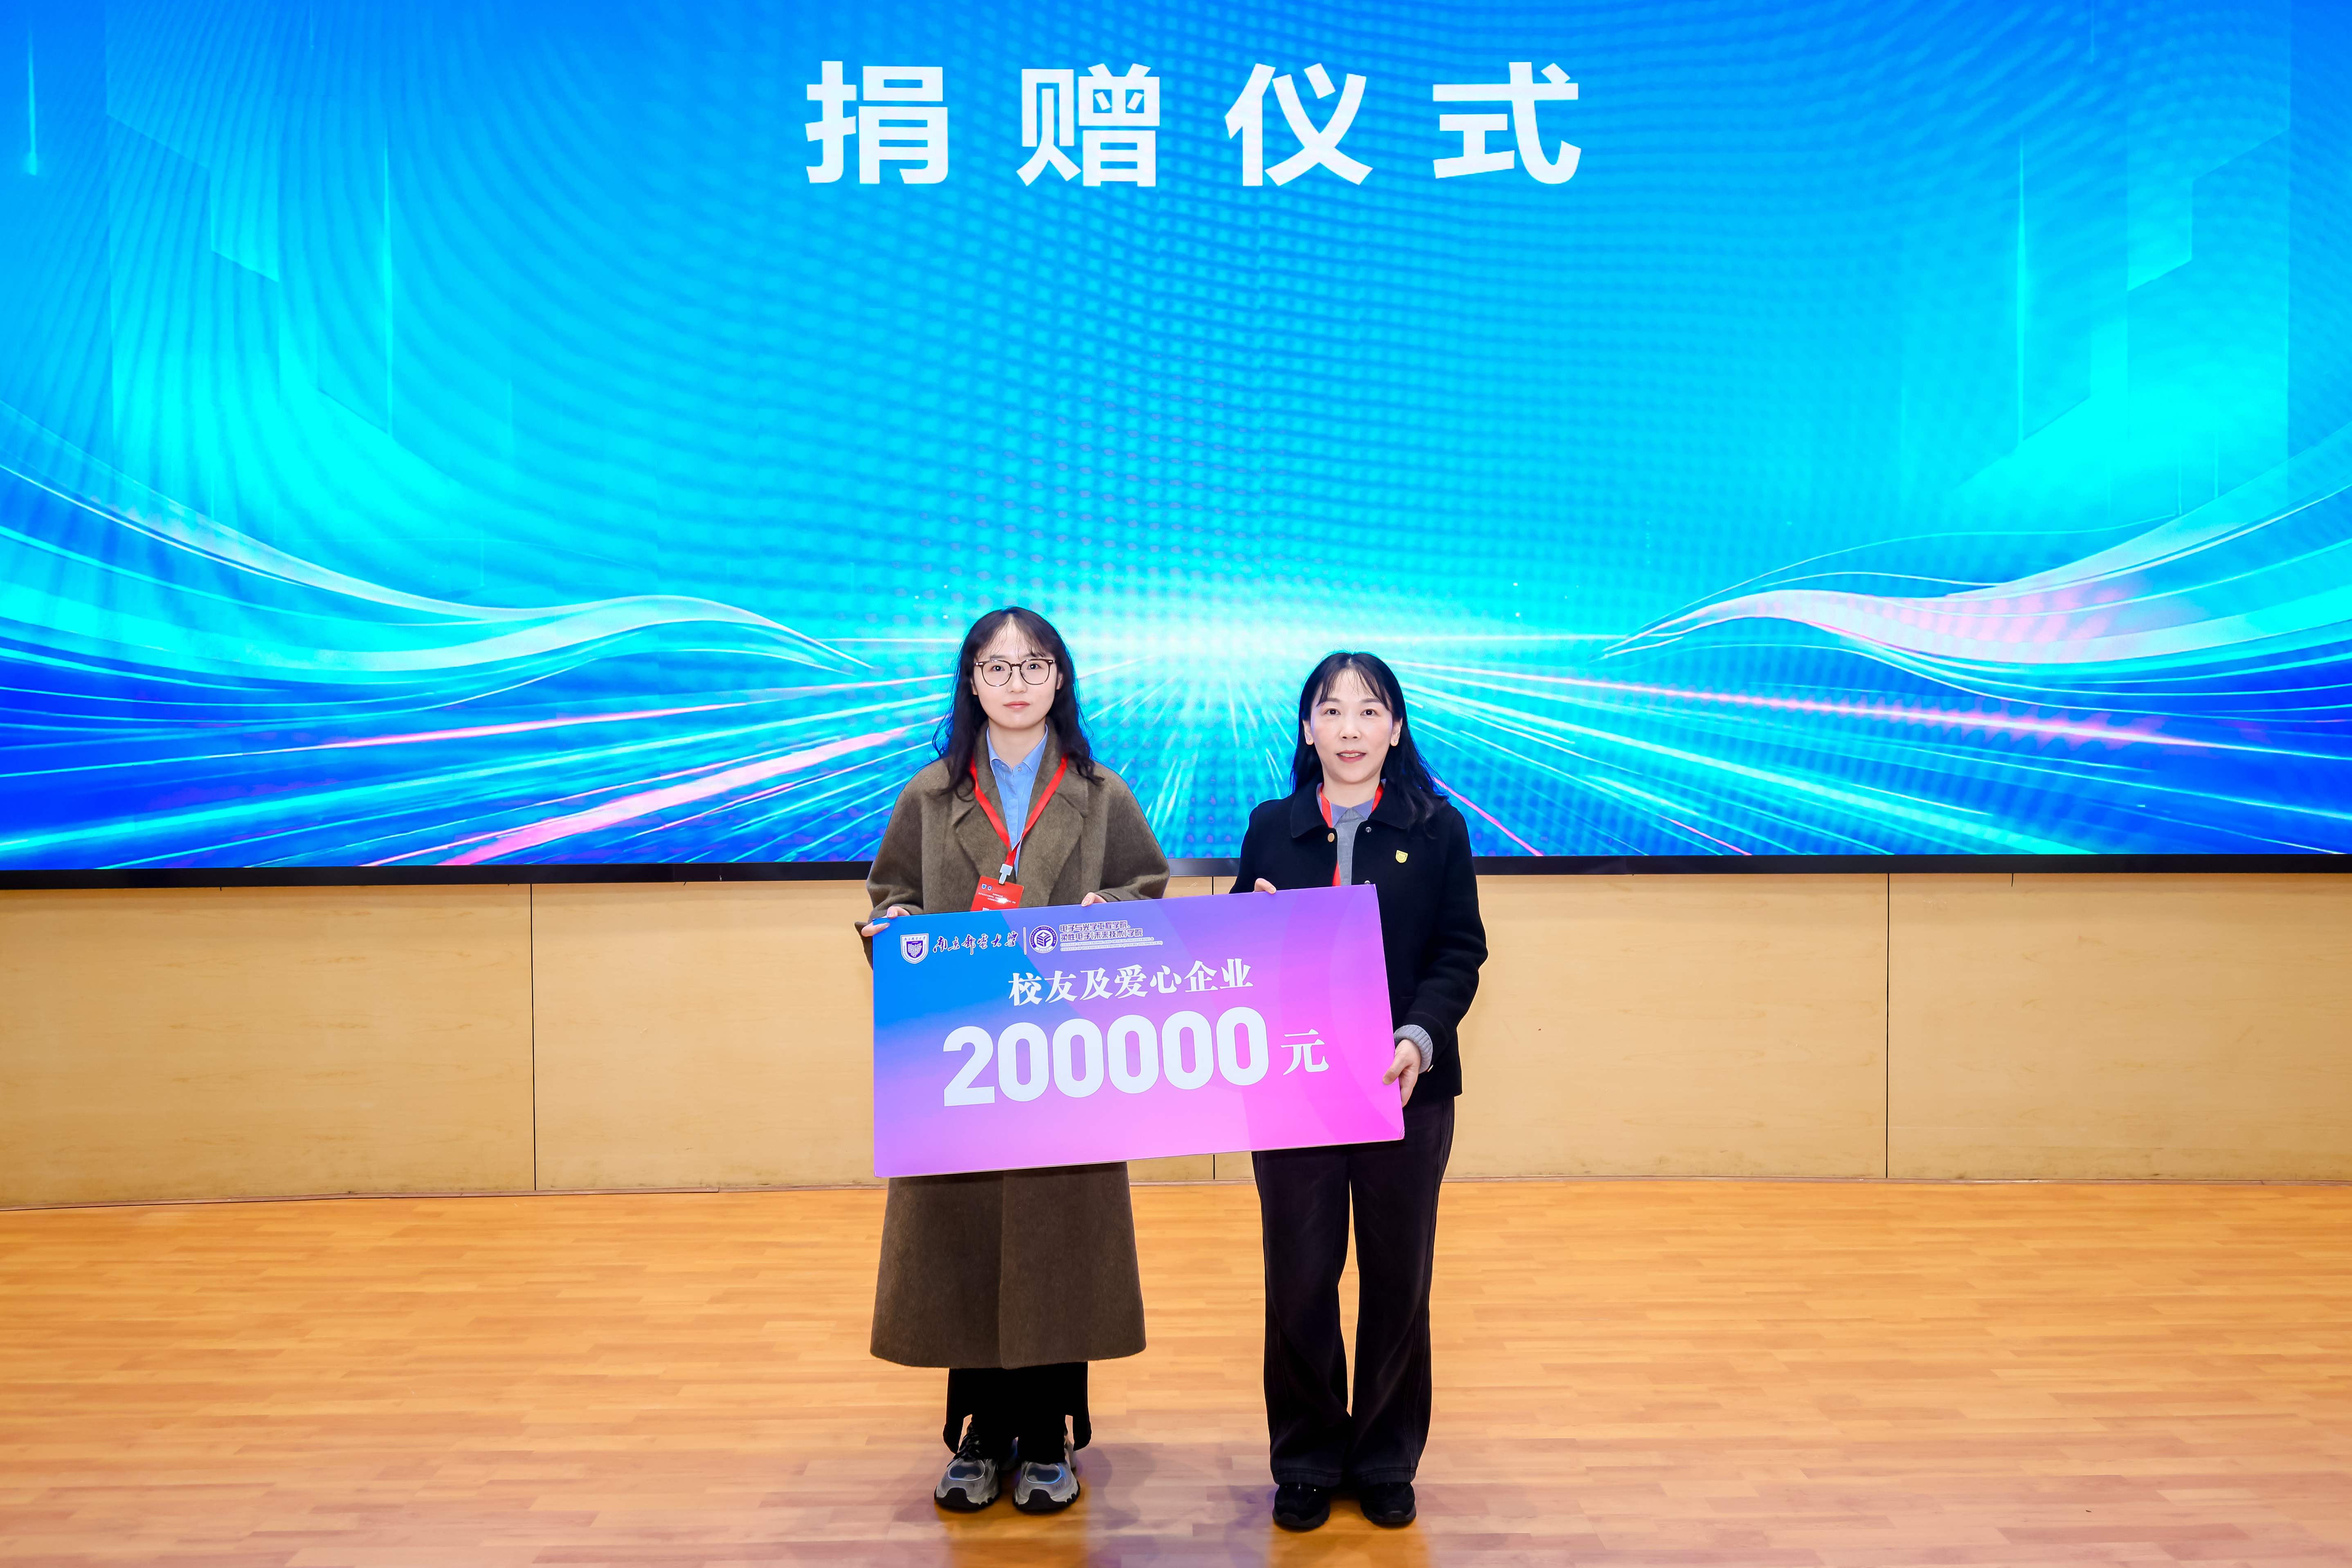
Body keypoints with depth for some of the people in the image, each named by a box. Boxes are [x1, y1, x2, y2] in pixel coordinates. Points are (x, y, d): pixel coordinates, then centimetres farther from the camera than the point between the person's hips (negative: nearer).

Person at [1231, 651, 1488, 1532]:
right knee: (1298, 1282, 6)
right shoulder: (1272, 827, 6)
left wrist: (1419, 1038, -19)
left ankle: (1387, 1461, 29)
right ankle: (1306, 1461, 25)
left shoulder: (1437, 831, 2)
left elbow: (1460, 955, -3)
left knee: (1398, 1279, 10)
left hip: (1406, 1088, 0)